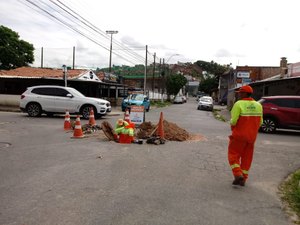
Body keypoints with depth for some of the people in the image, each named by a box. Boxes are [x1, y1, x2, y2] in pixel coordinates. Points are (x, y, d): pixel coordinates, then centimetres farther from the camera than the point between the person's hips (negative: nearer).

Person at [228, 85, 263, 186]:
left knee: (233, 155, 7)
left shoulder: (238, 104, -15)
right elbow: (260, 122, 4)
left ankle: (238, 175, -8)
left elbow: (233, 121, -19)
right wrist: (253, 130, 17)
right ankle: (243, 179, 18)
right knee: (247, 157, 13)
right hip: (251, 136, 5)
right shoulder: (258, 105, 3)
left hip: (239, 135, -5)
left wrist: (231, 124, 2)